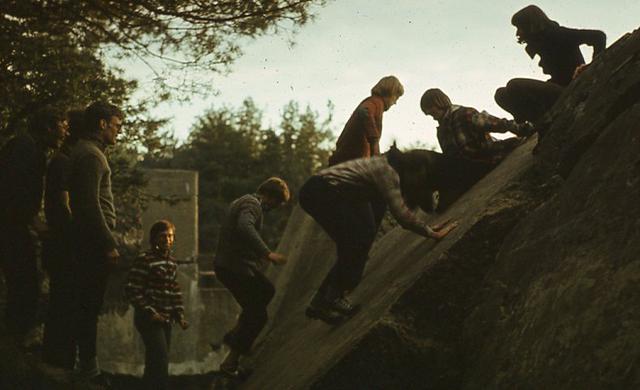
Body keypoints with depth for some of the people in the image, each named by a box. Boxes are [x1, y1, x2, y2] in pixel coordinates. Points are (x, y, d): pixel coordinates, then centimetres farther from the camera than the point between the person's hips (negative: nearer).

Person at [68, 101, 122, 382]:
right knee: (90, 305, -6)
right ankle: (88, 368, -2)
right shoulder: (90, 154, -13)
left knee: (86, 303, 13)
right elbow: (91, 204, -21)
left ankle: (86, 364, 20)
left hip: (88, 240, 10)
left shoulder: (86, 151, 19)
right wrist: (108, 244, -20)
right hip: (95, 240, -10)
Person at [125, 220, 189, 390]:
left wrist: (179, 315, 7)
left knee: (155, 363, 13)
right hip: (149, 319, -7)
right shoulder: (144, 260, -11)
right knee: (161, 358, -16)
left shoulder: (172, 263, 11)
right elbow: (132, 290, -14)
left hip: (165, 320, 7)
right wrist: (150, 312, -17)